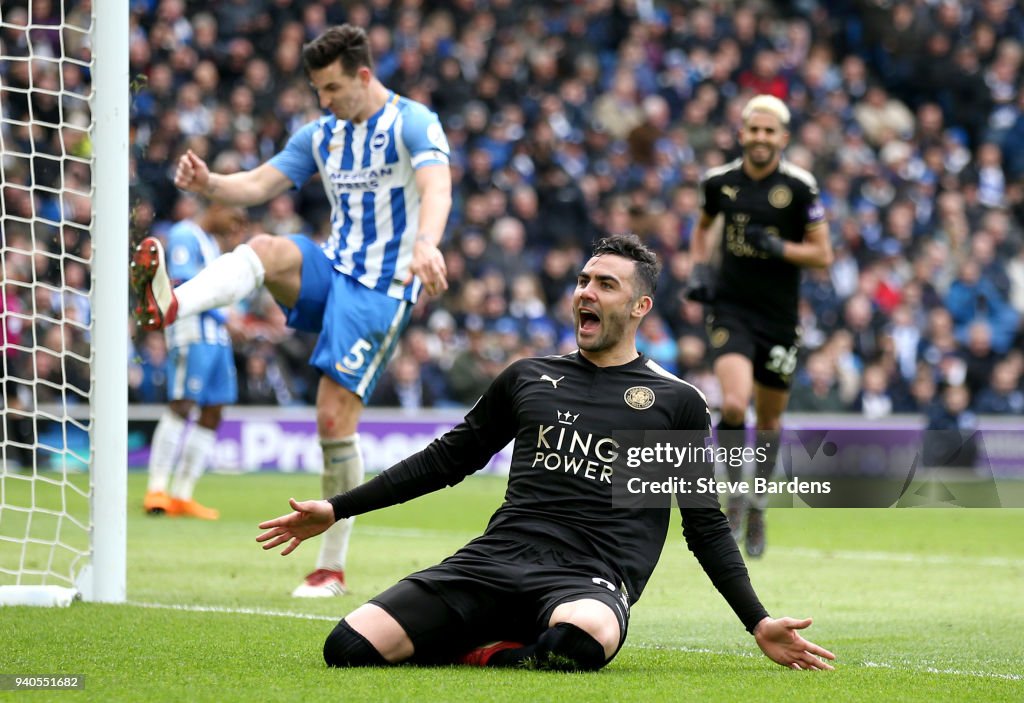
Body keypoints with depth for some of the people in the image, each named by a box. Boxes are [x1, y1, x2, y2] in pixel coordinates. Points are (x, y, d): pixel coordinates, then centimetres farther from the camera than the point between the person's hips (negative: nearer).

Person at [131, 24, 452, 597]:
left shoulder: (412, 124, -9)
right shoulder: (321, 135, 13)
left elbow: (437, 188, -28)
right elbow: (259, 185, 11)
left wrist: (426, 245, -50)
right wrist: (209, 184, -13)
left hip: (382, 290, -6)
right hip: (332, 270, 6)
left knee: (335, 419, -10)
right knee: (265, 250, -27)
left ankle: (333, 566, 3)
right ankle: (169, 307, -55)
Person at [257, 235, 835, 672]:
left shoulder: (677, 402, 11)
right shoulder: (528, 378, 19)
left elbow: (707, 526, 14)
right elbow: (448, 459, 27)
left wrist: (759, 623, 5)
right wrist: (337, 509, 24)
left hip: (591, 579, -3)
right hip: (497, 559, 3)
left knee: (577, 639, -44)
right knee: (349, 647, -20)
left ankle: (497, 657, -13)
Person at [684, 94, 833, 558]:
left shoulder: (799, 187, -7)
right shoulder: (720, 181, 1)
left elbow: (822, 254, -5)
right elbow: (702, 228, 21)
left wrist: (779, 247, -20)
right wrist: (699, 269, 5)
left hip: (779, 316, 0)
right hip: (730, 308, 0)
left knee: (769, 419, 11)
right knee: (734, 404, -21)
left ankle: (758, 506, 32)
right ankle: (734, 496, 0)